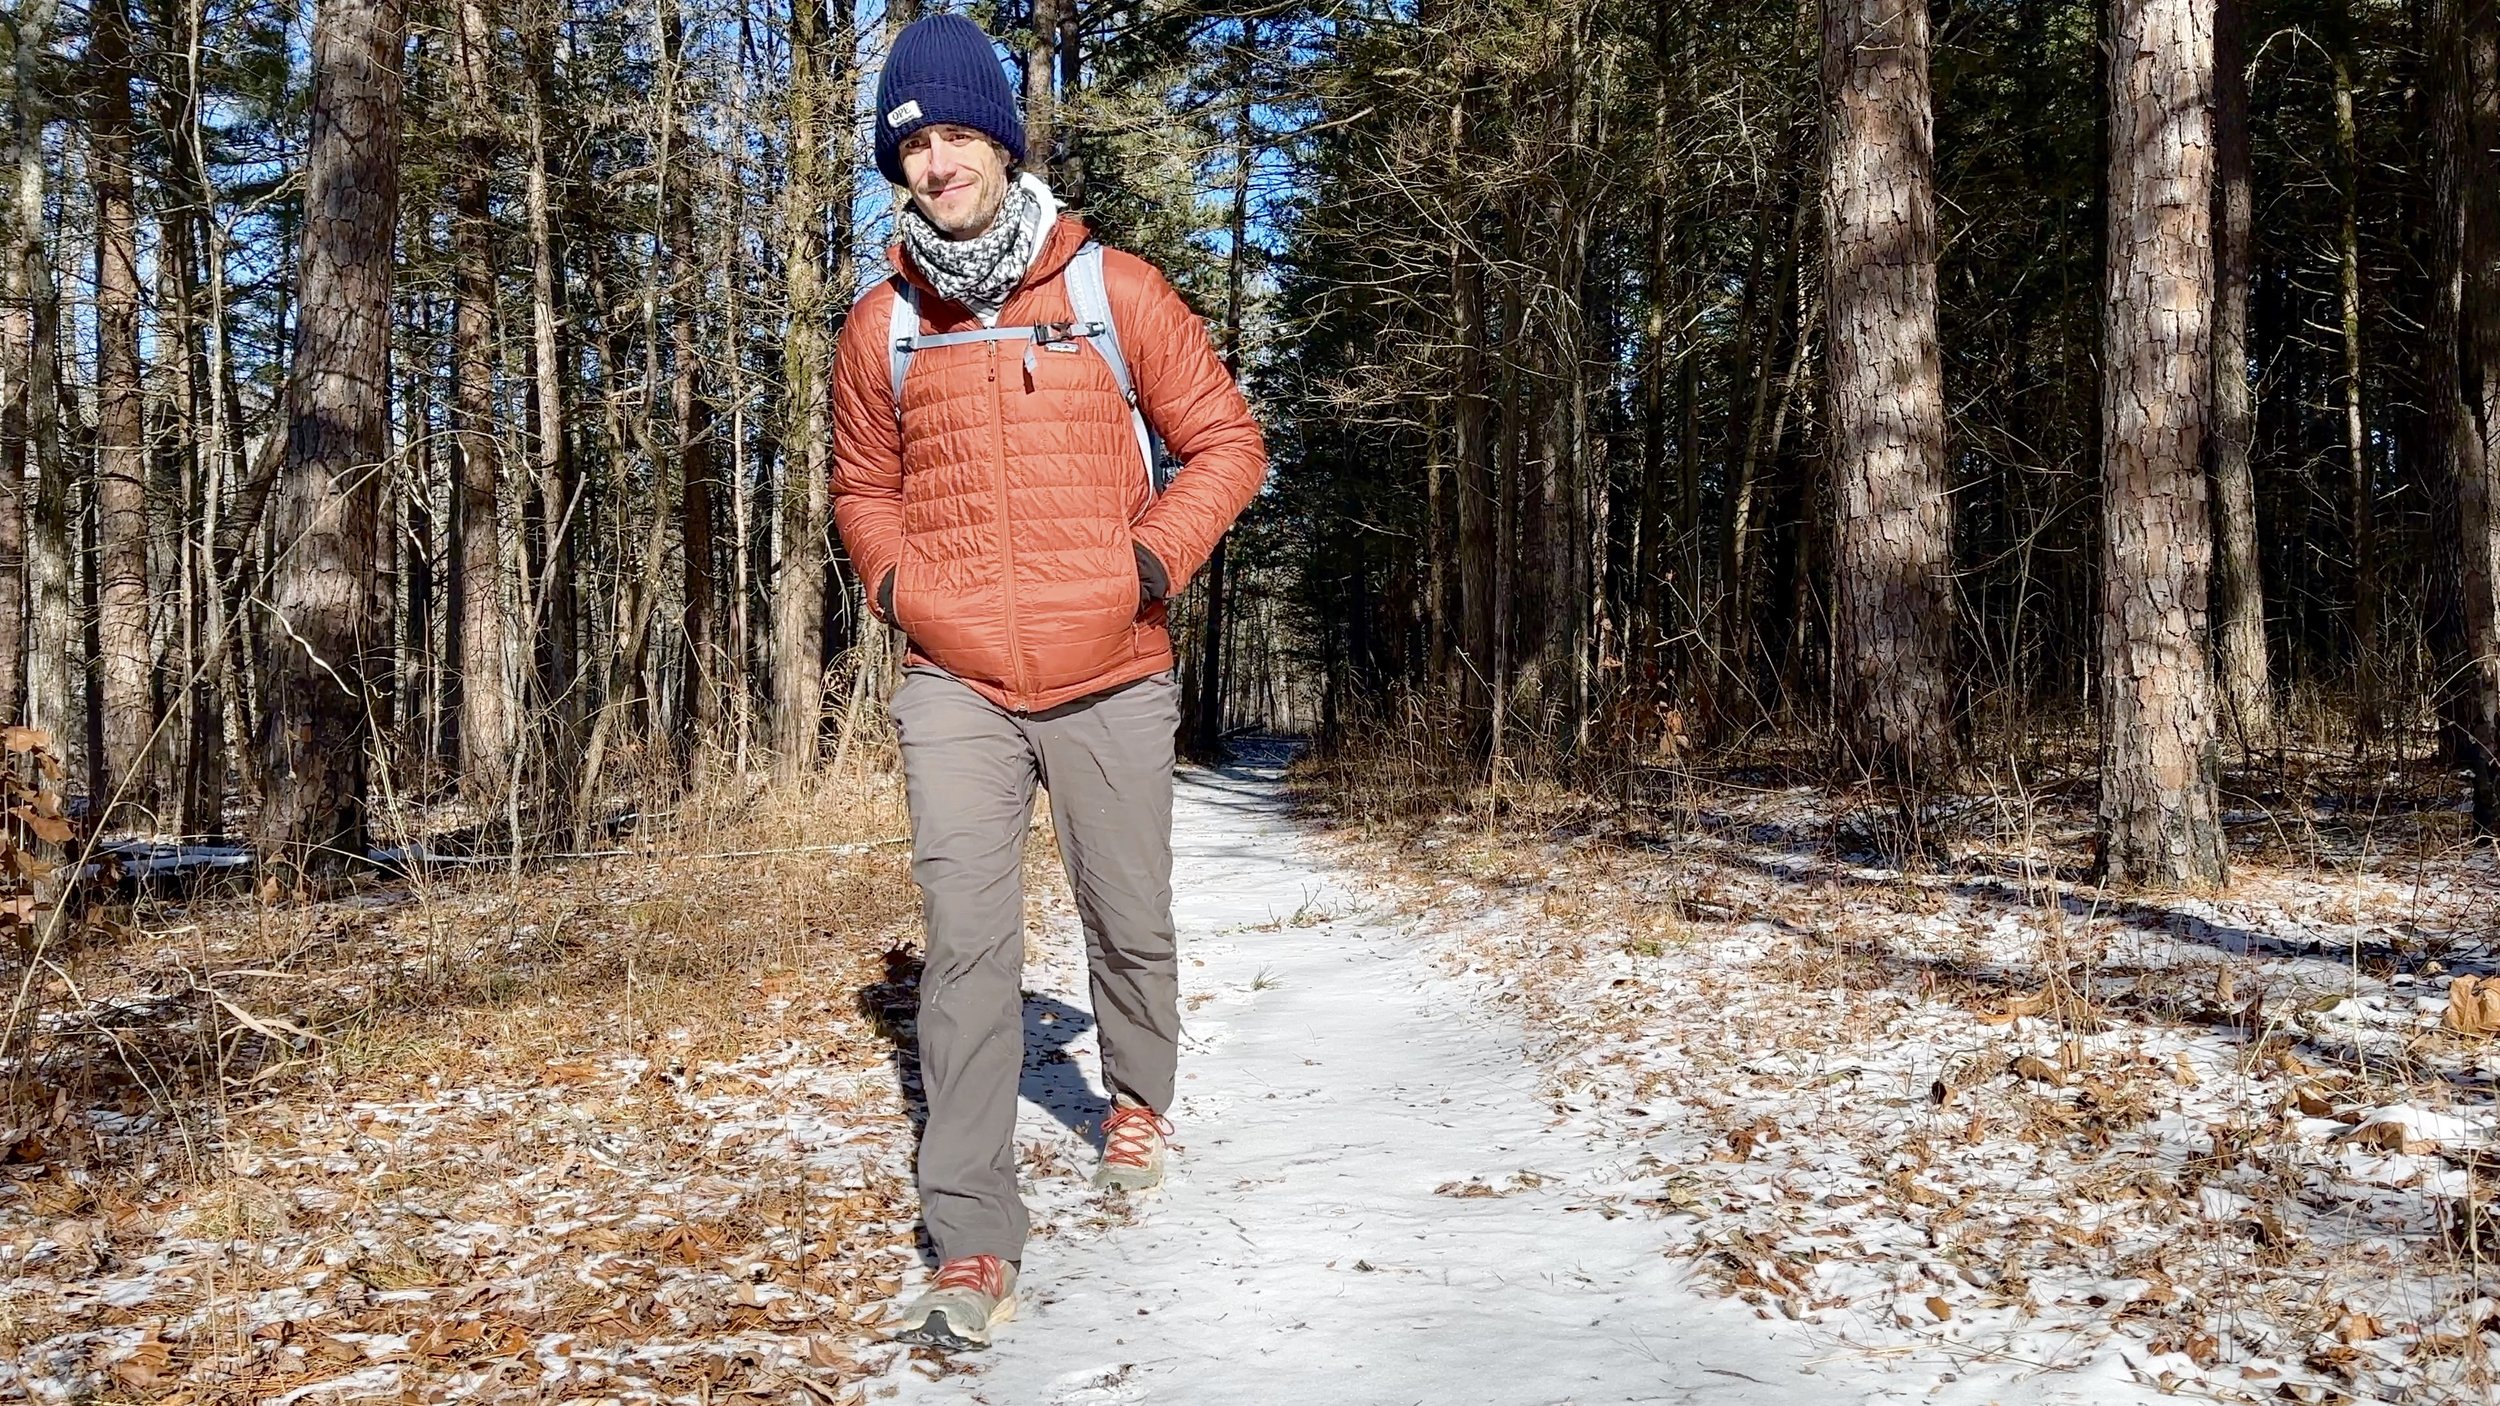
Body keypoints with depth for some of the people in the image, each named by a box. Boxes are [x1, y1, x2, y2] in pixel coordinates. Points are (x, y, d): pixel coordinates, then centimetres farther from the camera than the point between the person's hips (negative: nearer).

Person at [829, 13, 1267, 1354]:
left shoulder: (1115, 291, -2)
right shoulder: (882, 325, 4)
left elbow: (1224, 440, 4)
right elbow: (863, 485, 19)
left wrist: (1157, 557, -11)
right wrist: (894, 579, 0)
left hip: (1112, 681, 0)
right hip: (954, 690, 1)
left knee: (1129, 923, 14)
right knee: (967, 951, -7)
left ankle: (1138, 1094, 46)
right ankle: (973, 1249, -1)